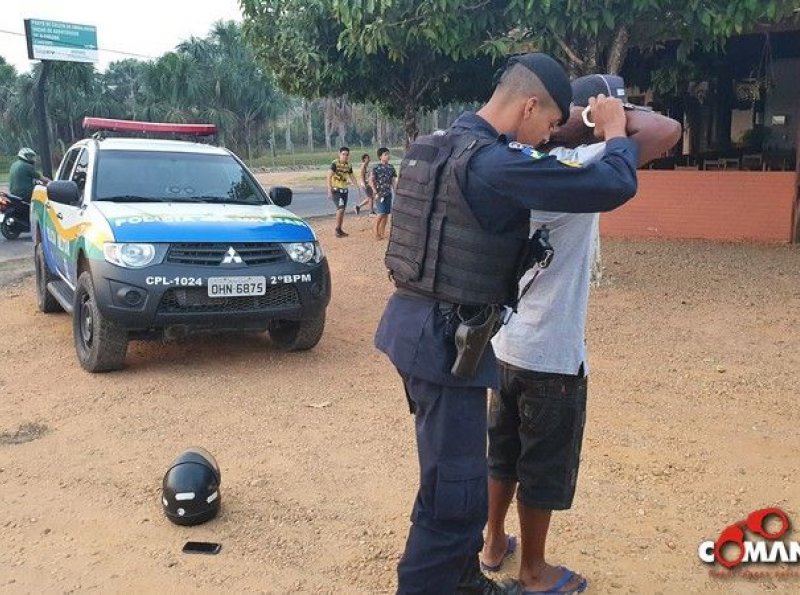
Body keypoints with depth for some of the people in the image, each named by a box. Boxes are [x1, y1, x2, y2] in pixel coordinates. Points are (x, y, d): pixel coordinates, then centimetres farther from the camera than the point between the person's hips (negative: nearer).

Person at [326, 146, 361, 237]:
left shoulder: (349, 165, 7)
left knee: (342, 210, 8)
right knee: (341, 208, -18)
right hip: (335, 190, -6)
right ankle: (337, 229, -6)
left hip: (344, 190, 6)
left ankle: (340, 230, 18)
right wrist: (329, 191, -25)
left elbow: (352, 178, 16)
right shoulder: (335, 164, -12)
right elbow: (329, 177, -17)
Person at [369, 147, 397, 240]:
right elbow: (371, 180, -10)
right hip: (380, 194, -5)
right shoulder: (376, 168, -9)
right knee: (381, 214, -9)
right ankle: (376, 233, 3)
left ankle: (382, 232, 17)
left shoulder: (391, 167, 6)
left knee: (386, 214, 7)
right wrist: (376, 192, -14)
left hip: (388, 194, 5)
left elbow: (393, 180, 10)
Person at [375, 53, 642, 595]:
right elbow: (613, 186, -18)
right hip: (445, 338, -11)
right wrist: (615, 132, 2)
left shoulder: (444, 144, 10)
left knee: (458, 473, 24)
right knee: (456, 493, -1)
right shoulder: (495, 163, -20)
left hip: (423, 326, 11)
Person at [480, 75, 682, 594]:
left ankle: (494, 544, 39)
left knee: (502, 454, 21)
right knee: (544, 468, 10)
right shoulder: (579, 168, -19)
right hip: (551, 353, -7)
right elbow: (667, 131, -25)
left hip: (505, 343, 8)